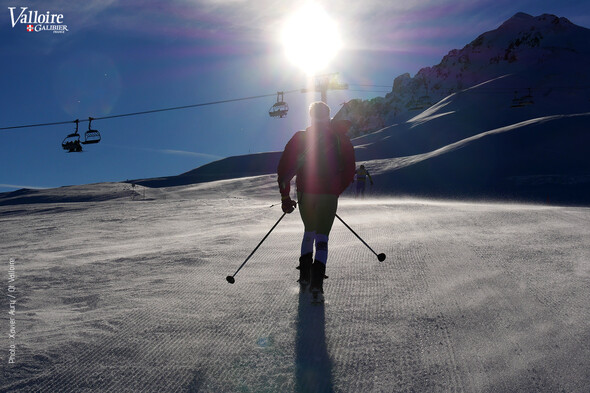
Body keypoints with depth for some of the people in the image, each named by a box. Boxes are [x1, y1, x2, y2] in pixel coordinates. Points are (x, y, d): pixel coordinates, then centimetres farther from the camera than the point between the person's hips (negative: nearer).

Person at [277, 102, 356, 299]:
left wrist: (285, 196, 5)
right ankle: (317, 279, -14)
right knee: (322, 237, 4)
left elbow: (284, 168, -1)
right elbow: (349, 172, 7)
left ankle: (305, 273, 20)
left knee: (309, 231, 23)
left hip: (305, 193, 1)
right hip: (329, 195, -1)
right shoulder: (341, 139, 4)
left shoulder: (300, 138, 3)